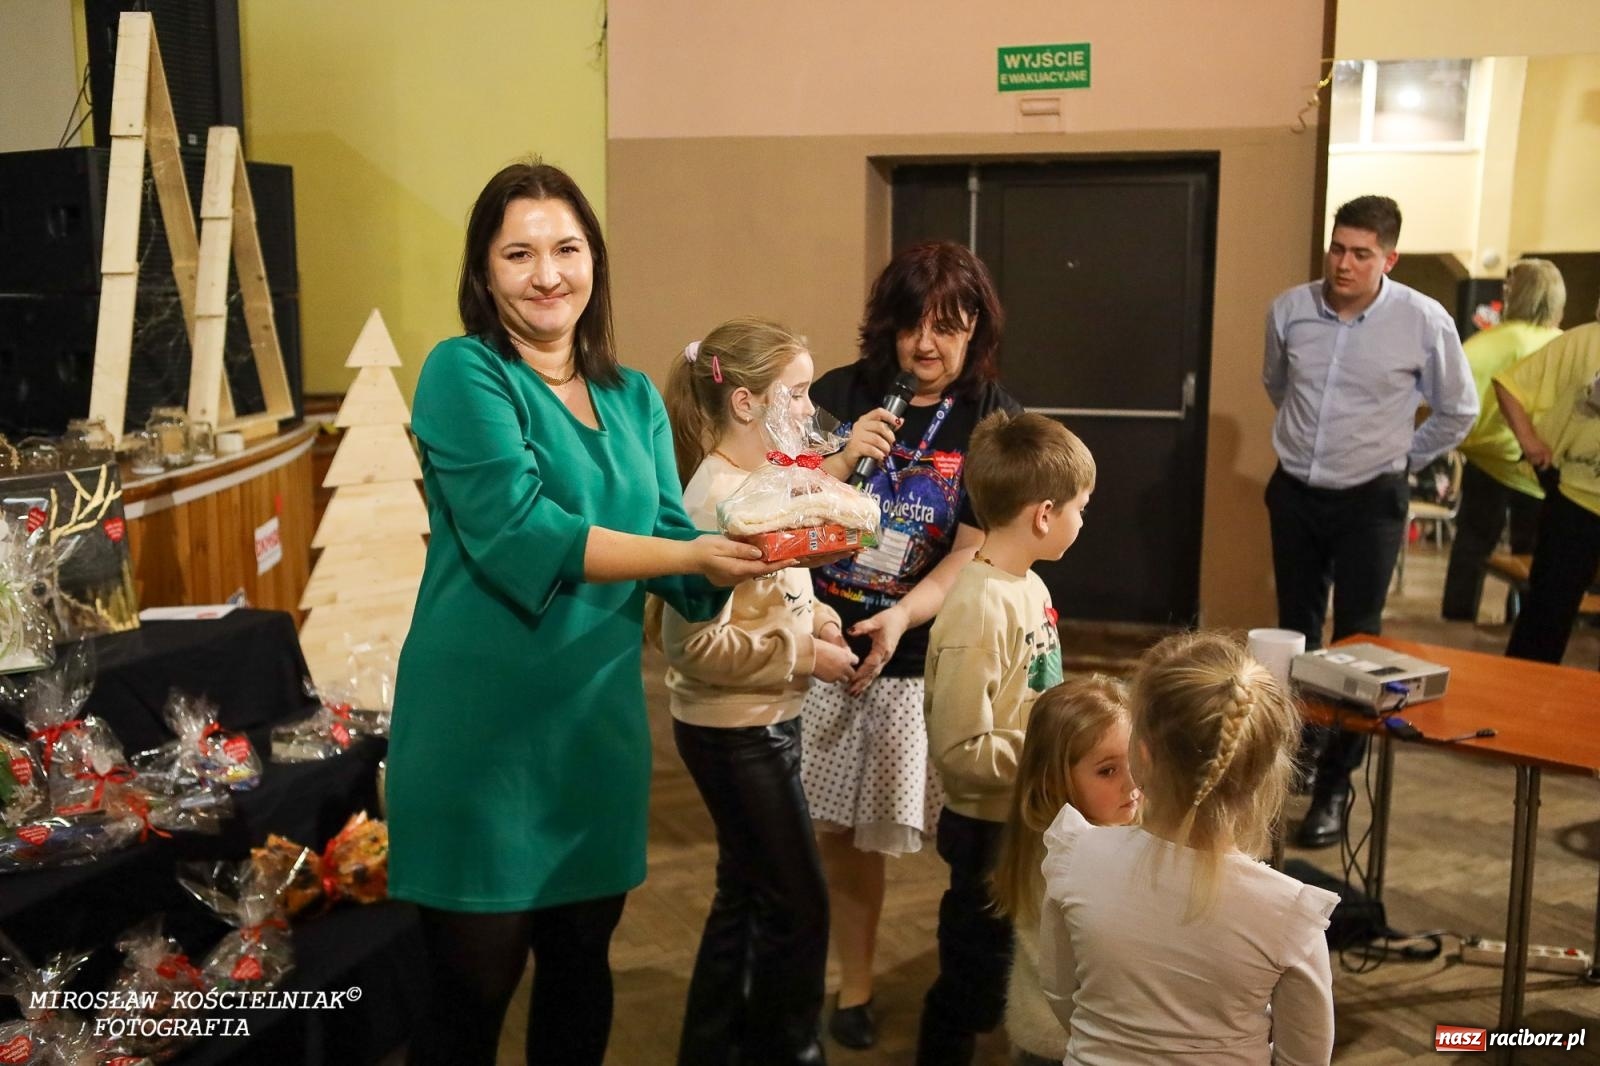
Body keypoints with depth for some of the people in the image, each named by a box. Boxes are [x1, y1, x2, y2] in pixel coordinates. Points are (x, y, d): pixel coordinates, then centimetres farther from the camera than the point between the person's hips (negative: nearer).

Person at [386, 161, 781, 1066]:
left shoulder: (635, 399, 10)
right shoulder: (464, 373, -8)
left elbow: (676, 545, 2)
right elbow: (516, 532, -20)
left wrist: (753, 556, -19)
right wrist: (689, 556, -22)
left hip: (598, 717, 6)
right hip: (484, 719, -5)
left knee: (582, 966, 18)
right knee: (475, 982, 7)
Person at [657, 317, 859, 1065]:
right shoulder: (721, 499, -22)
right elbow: (699, 644, -26)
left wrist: (813, 613, 1)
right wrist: (804, 657, -19)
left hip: (759, 724, 9)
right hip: (736, 732, -9)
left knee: (747, 893, 20)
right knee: (798, 906, 4)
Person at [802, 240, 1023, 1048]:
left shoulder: (993, 422, -4)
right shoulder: (840, 394, -1)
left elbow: (971, 554, -10)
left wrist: (898, 619, -26)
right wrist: (841, 463, -18)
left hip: (925, 656, -1)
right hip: (822, 644, 2)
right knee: (837, 827, 10)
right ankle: (853, 987, 30)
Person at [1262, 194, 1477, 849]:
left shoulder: (1426, 322, -14)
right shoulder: (1289, 309, -7)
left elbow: (1457, 413, 2)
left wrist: (1401, 457, 7)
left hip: (1369, 502, -3)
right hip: (1294, 494, 3)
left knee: (1354, 642, -2)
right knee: (1295, 631, 15)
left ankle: (1333, 787, 6)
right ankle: (1302, 742, 36)